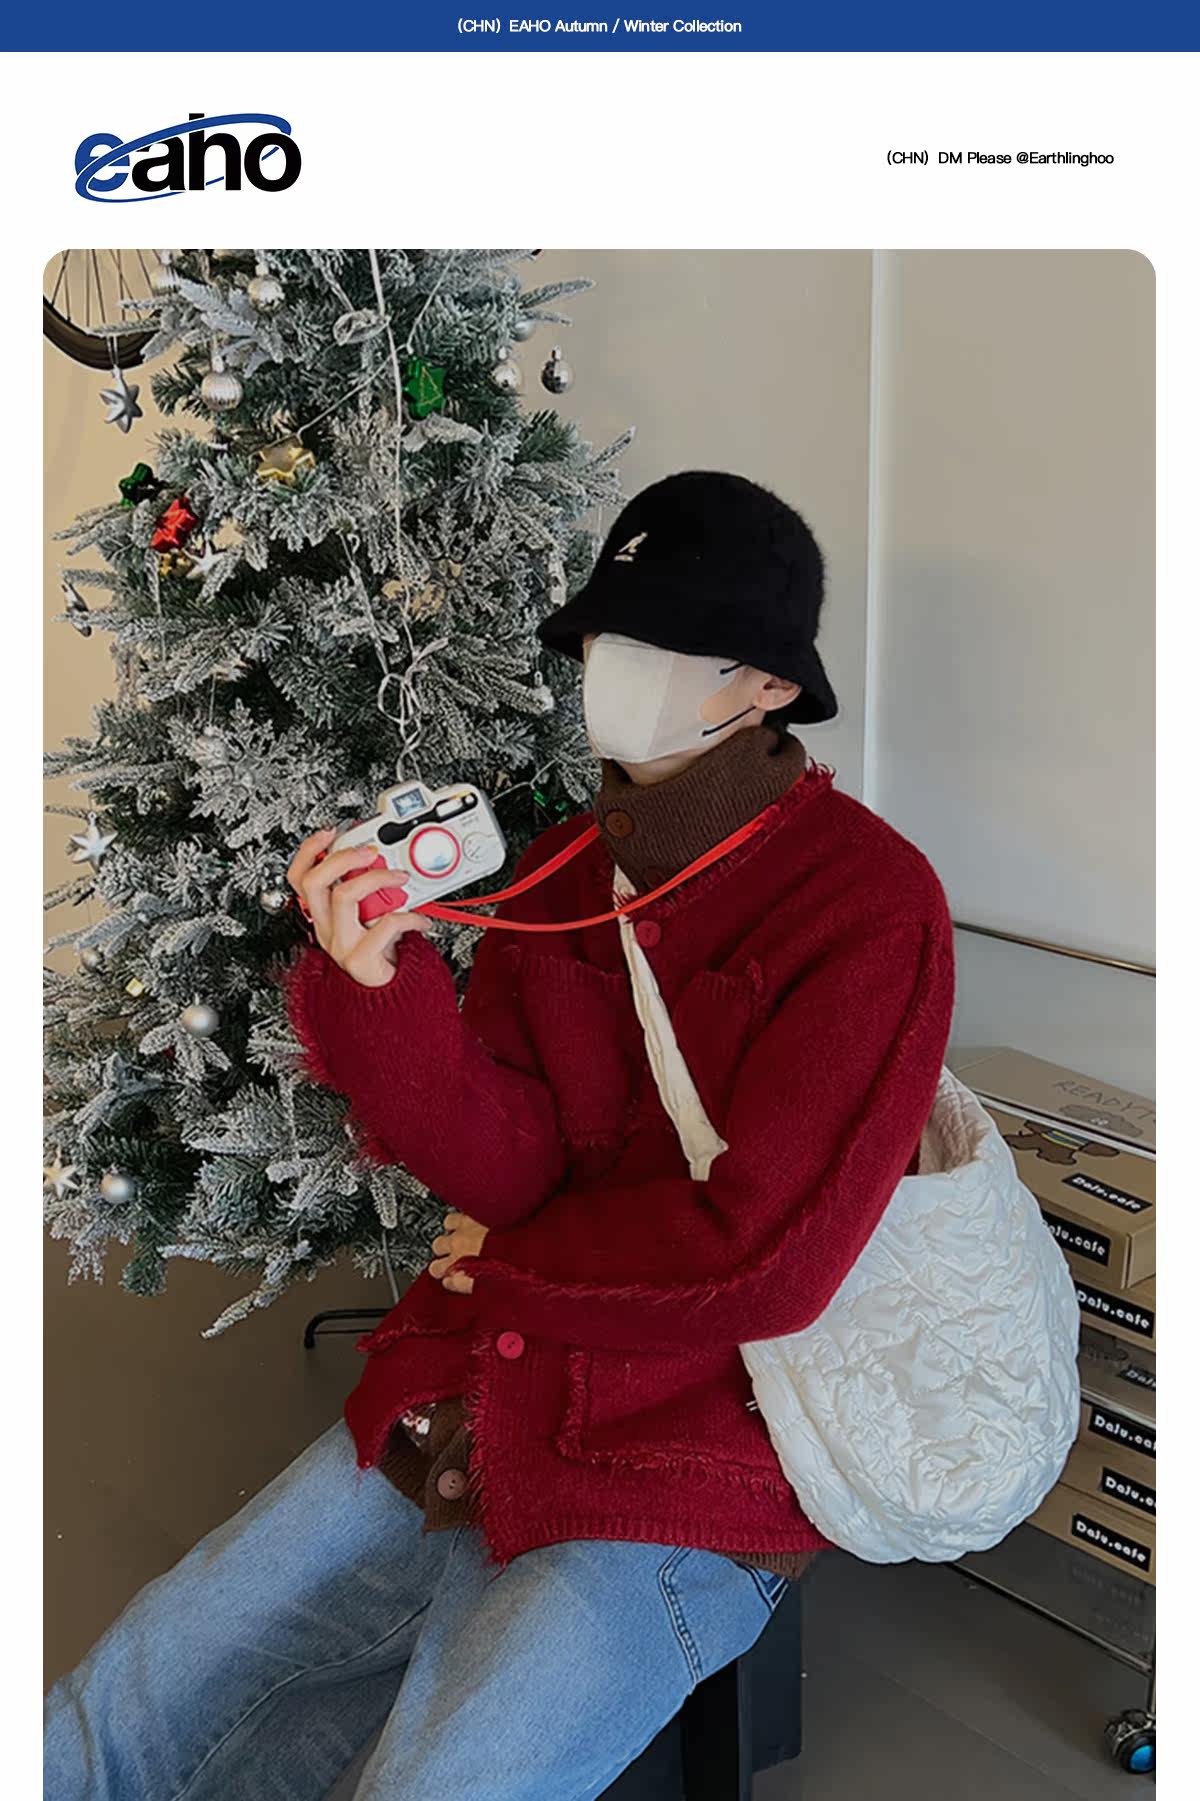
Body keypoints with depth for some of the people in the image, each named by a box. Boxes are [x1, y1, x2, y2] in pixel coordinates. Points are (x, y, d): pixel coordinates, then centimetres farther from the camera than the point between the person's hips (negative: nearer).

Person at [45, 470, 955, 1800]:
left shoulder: (869, 904, -14)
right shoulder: (563, 867, 7)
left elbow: (758, 1259, -19)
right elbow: (508, 1164, -3)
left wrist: (504, 1265, -5)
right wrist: (383, 981, -20)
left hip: (673, 1498, -5)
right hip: (448, 1417, 6)